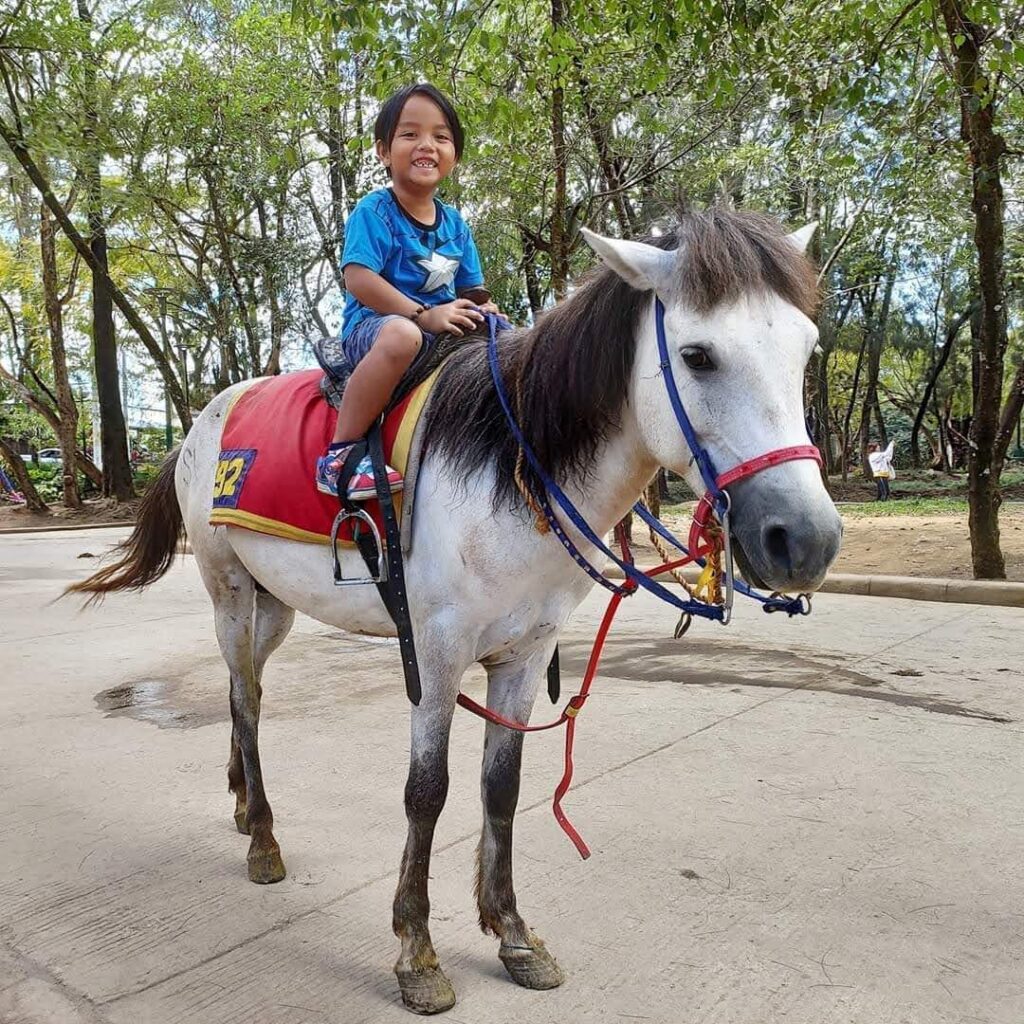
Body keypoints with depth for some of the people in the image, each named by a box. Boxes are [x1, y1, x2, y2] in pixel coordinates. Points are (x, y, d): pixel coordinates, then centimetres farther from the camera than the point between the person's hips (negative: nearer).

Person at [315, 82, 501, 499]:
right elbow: (358, 279, -17)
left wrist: (483, 309, -9)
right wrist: (424, 315, -24)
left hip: (443, 332, 7)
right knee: (401, 334, -41)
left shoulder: (455, 223, 14)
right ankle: (339, 453, -35)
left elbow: (470, 289, 16)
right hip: (372, 326, -7)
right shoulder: (374, 211, -5)